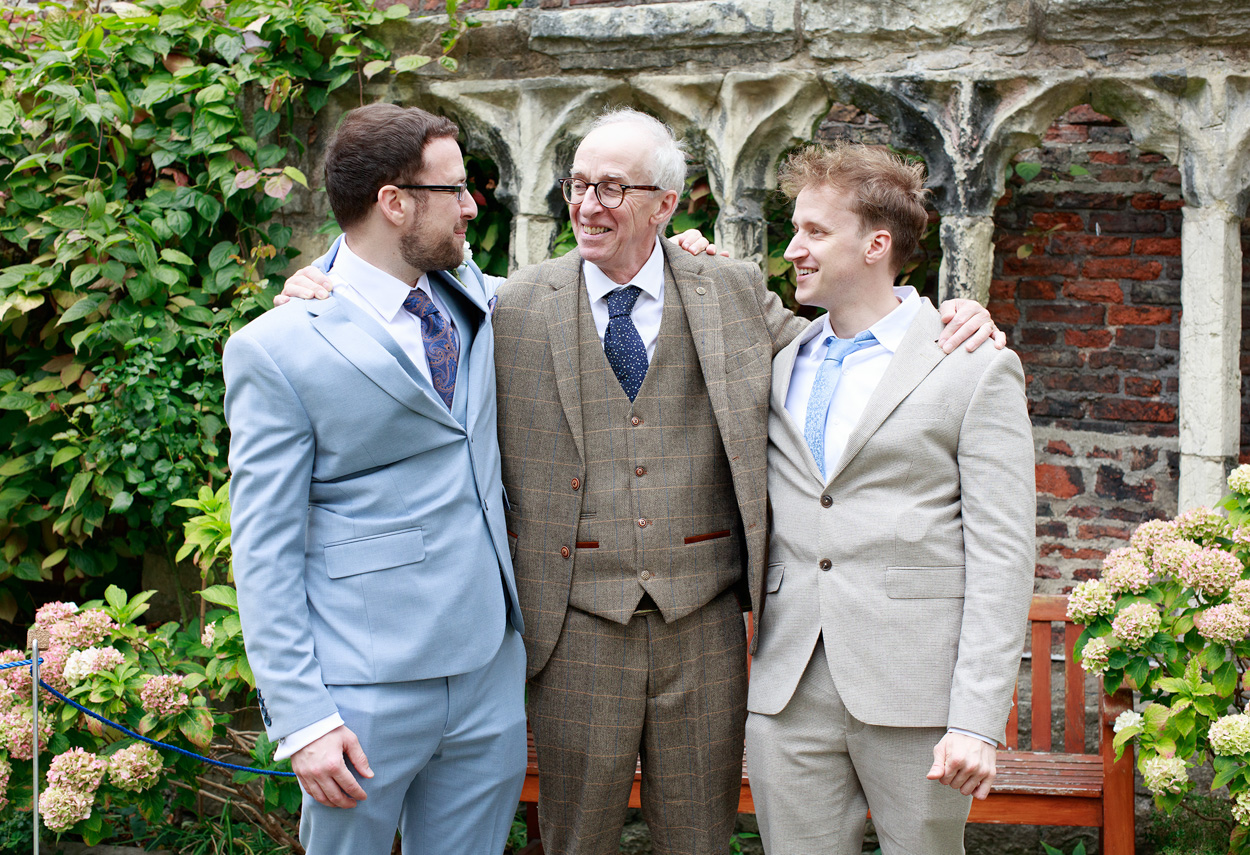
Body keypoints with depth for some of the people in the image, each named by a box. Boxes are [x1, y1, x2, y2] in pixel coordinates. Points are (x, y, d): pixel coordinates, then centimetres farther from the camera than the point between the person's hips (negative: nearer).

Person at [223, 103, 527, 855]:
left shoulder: (470, 298, 10)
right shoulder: (276, 349, -9)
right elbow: (265, 549, -10)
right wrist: (301, 718, -16)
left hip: (492, 672, 6)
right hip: (366, 696, -5)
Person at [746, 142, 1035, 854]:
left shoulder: (977, 369, -1)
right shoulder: (778, 366, 14)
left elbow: (1001, 557, -5)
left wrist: (978, 721, -14)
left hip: (914, 690, -4)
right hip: (787, 692, 4)